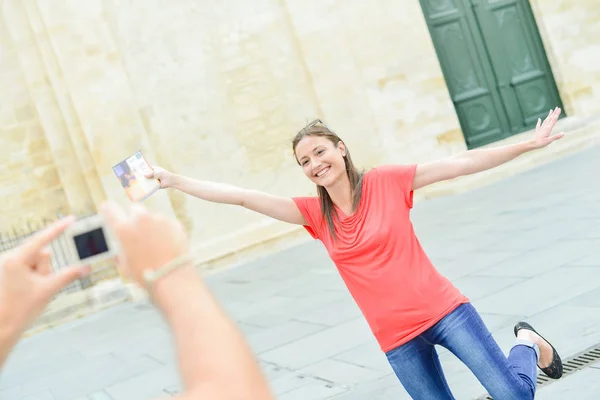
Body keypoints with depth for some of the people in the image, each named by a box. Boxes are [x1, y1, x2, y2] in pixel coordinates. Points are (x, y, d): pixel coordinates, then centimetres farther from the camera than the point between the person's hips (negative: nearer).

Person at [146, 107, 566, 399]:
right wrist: (172, 180, -6)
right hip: (398, 337, 3)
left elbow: (459, 164, -5)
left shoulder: (387, 182, -5)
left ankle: (529, 343, 27)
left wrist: (527, 144, -8)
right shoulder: (315, 214, 1)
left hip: (442, 309, -3)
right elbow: (243, 196, -3)